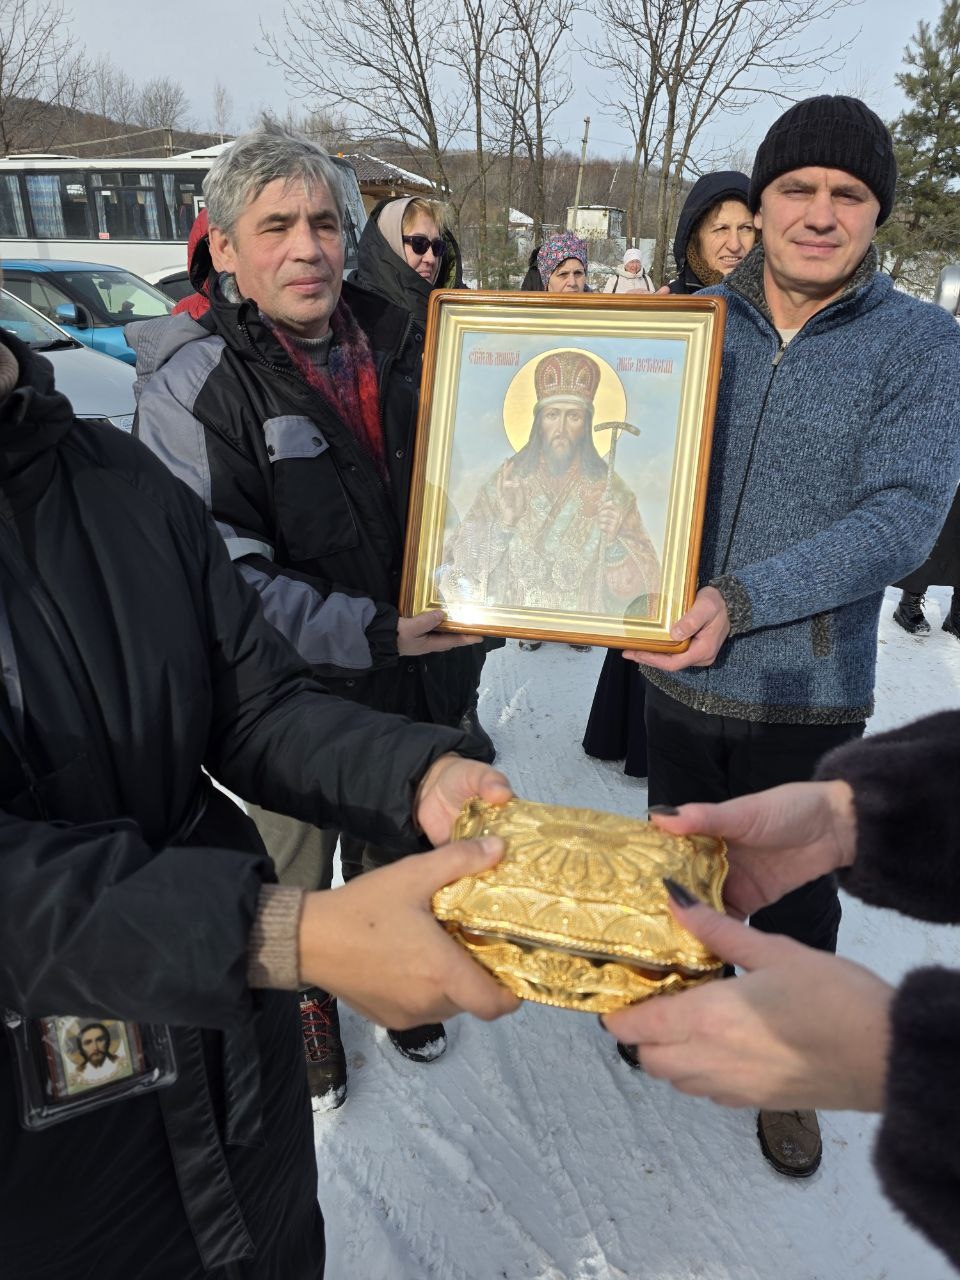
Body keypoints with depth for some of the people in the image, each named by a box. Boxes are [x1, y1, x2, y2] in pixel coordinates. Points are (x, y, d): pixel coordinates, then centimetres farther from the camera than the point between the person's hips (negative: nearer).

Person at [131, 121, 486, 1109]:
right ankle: (303, 1003, 48)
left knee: (393, 853, 25)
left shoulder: (397, 345, 1)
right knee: (295, 875, 20)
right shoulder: (192, 382, -15)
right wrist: (367, 634, -25)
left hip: (419, 679, 5)